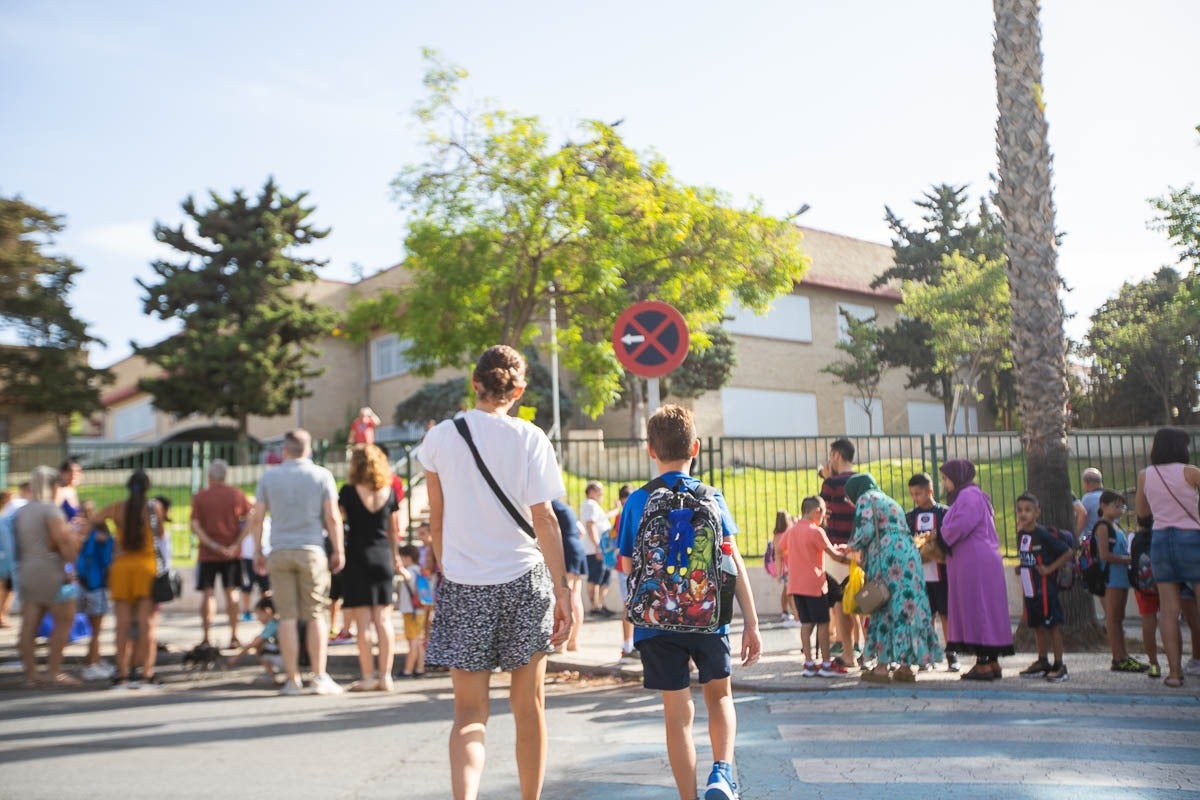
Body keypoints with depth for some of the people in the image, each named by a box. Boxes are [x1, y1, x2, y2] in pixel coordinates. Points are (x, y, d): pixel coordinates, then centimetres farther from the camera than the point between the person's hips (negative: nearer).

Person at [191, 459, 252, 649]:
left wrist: (213, 545, -12)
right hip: (232, 553, 1)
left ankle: (206, 637, 2)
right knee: (231, 592, 6)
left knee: (207, 593, 4)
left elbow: (195, 526, -10)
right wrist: (237, 543, -8)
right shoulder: (236, 494, 2)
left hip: (208, 554, -1)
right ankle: (233, 637, 6)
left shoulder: (200, 496, -1)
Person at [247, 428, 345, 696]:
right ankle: (319, 677, 0)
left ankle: (292, 679, 4)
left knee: (287, 617, 2)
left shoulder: (268, 477, 6)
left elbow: (256, 518, 4)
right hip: (312, 551, -1)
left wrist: (258, 552, 12)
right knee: (316, 615, 3)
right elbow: (332, 517, -3)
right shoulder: (322, 475, 2)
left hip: (280, 551, 1)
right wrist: (338, 550, 3)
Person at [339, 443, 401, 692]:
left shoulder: (349, 491, -6)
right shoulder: (389, 492, 4)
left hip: (358, 557, -3)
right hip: (383, 557, 3)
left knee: (363, 621, 0)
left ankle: (368, 676, 2)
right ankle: (385, 676, 6)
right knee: (383, 620, 5)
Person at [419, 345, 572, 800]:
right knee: (528, 706, 14)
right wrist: (562, 589, -5)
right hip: (523, 580, -1)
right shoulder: (529, 438, -6)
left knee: (469, 712, 5)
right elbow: (543, 519, -9)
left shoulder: (441, 438, 1)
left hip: (462, 585, 1)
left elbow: (436, 522, 7)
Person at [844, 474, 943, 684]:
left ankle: (882, 666, -6)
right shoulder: (890, 501, 29)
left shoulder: (865, 499, 4)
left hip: (886, 558, -7)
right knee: (907, 606, 4)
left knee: (886, 609, -6)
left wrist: (854, 548, 8)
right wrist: (860, 550, 29)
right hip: (909, 554, 7)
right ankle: (906, 666, 4)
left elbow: (865, 529, -10)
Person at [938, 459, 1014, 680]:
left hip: (975, 564, -10)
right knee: (985, 611, 10)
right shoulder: (971, 495, 21)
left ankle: (983, 664, -7)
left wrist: (941, 537, -1)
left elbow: (959, 527, -19)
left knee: (977, 611, -8)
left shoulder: (968, 496, -11)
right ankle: (992, 662, 13)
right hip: (976, 562, 10)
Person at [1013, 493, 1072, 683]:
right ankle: (1042, 662, 24)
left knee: (1053, 624, -2)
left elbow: (1068, 553, -15)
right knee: (1037, 626, 14)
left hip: (1045, 587, -8)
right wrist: (1020, 568, 7)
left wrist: (1050, 569, -15)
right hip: (1029, 588, 8)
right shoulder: (1020, 535, 8)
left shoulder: (1043, 535, -14)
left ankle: (1059, 666, 3)